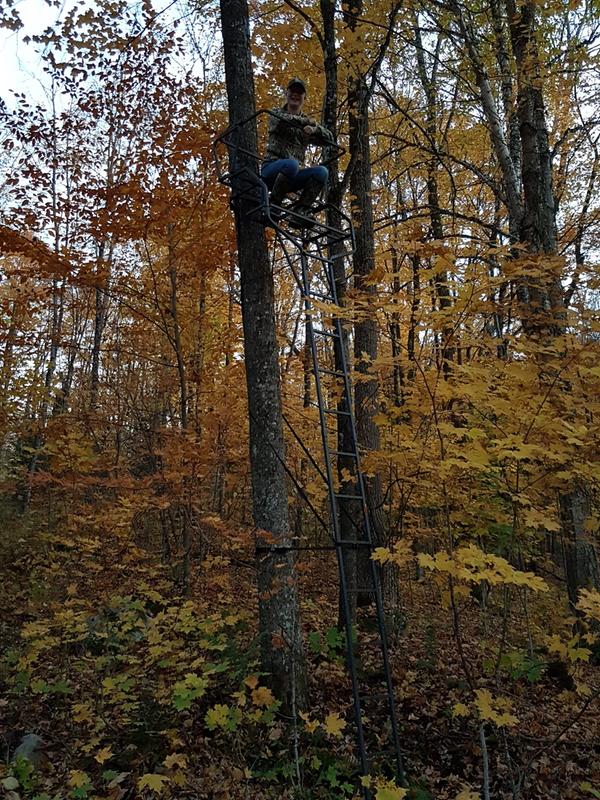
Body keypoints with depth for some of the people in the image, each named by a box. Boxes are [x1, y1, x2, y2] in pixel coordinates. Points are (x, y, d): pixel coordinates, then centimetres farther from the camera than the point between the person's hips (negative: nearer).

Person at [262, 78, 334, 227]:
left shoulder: (308, 123, 21)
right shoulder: (276, 113, 13)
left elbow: (329, 139, 4)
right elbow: (282, 119, -14)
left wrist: (314, 129, -16)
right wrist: (308, 121, -11)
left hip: (293, 176, 4)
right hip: (272, 167, -4)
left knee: (322, 172, -23)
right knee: (291, 164, -37)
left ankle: (301, 211, -20)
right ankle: (273, 203, -18)